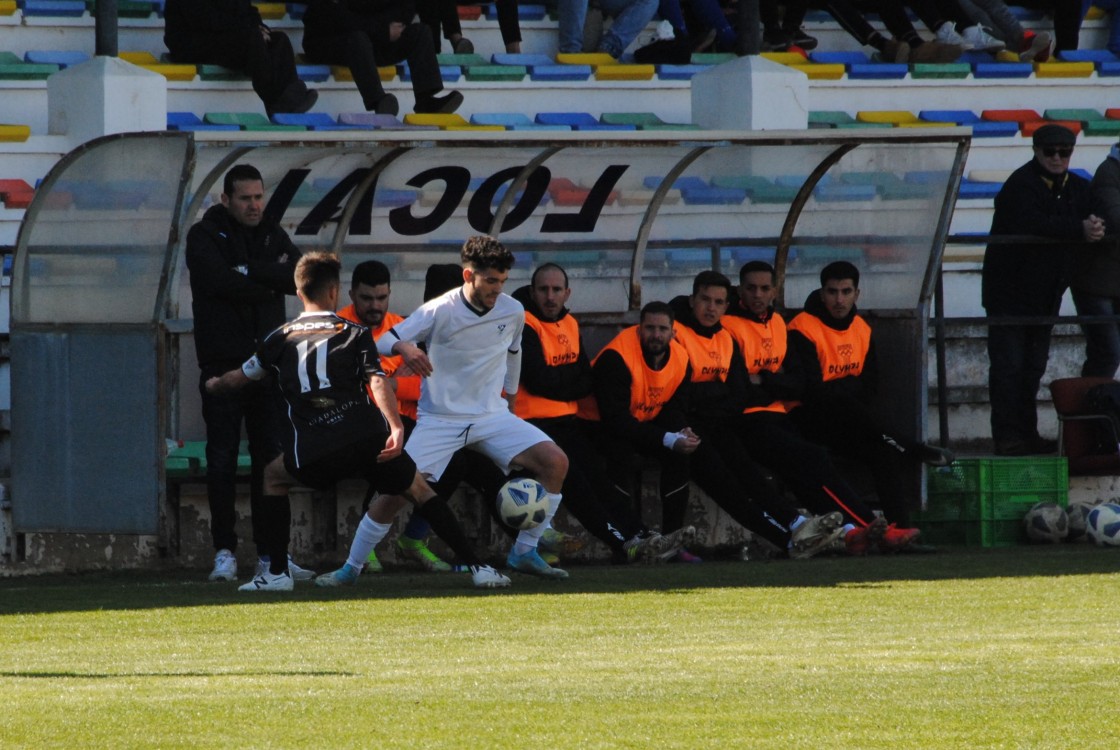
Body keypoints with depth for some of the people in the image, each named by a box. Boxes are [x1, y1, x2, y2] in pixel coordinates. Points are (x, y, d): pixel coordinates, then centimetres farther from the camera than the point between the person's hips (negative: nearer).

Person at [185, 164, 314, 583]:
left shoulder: (273, 236, 12)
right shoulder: (205, 237, -1)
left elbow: (299, 278, -4)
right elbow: (221, 282, -17)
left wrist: (250, 271, -13)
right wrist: (269, 281, -7)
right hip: (223, 363, -4)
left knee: (273, 458, 3)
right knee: (222, 461, -3)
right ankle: (224, 552, 0)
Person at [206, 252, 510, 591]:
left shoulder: (280, 338, 20)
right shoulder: (354, 334, 13)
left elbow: (243, 376, 37)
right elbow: (377, 382, -5)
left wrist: (214, 385, 59)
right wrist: (396, 428, -16)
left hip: (315, 454, 1)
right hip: (369, 440, -1)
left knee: (274, 477, 30)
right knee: (417, 490, 20)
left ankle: (276, 573, 18)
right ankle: (476, 567, 12)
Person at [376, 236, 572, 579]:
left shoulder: (513, 312, 1)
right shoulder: (438, 312, -13)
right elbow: (383, 342, -15)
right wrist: (405, 348, -37)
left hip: (492, 416, 4)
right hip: (439, 419, -4)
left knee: (555, 461, -14)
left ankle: (525, 552, -2)